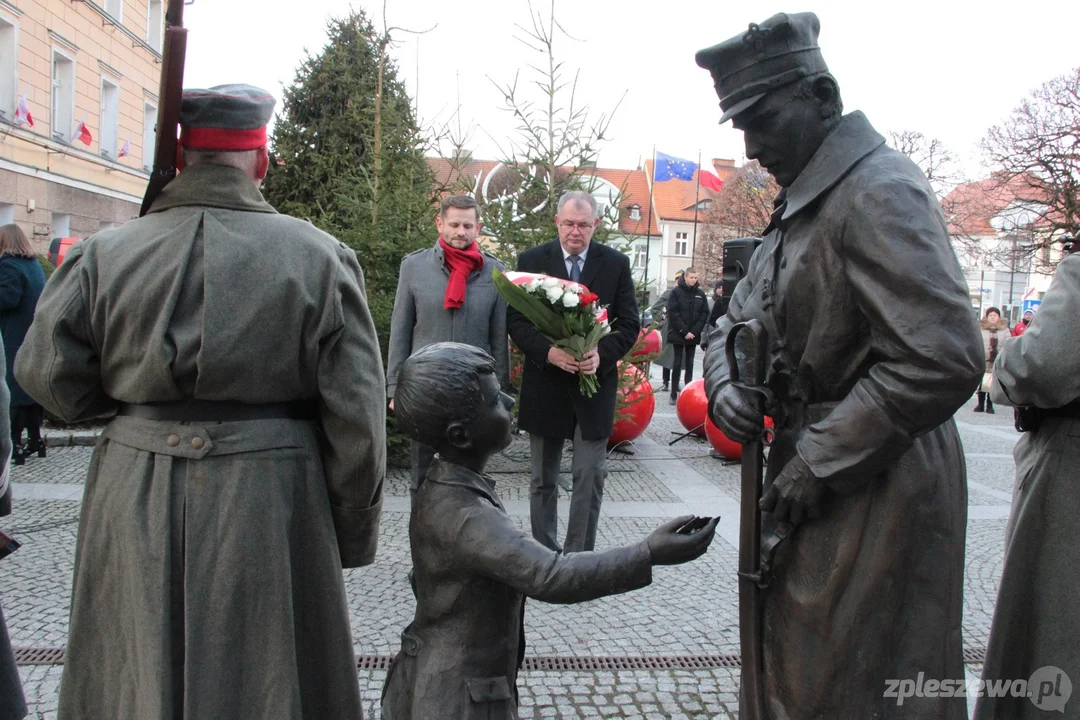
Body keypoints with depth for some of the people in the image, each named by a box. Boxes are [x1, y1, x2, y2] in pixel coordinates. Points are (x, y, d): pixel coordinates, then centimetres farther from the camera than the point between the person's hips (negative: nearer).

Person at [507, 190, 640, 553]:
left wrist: (602, 353, -19)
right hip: (545, 384, 1)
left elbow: (629, 324, 0)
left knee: (590, 478, 0)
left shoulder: (616, 264, 1)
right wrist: (548, 351, -19)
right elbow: (515, 319, -2)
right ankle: (544, 554, 28)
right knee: (542, 480, 13)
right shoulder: (531, 260, 0)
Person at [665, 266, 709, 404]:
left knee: (690, 364, 7)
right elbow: (673, 313, -9)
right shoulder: (676, 292, -5)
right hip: (678, 334, -3)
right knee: (677, 363, -1)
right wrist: (684, 331, -14)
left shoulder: (700, 293, 5)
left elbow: (704, 314, 4)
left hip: (693, 335, 3)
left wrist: (694, 331, -8)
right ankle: (674, 395, 2)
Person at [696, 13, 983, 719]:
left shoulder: (880, 190, -17)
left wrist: (817, 459, -19)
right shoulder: (800, 207, 14)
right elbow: (738, 319, 18)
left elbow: (944, 359, -26)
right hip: (819, 483, 9)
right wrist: (725, 386, -3)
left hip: (872, 496, -9)